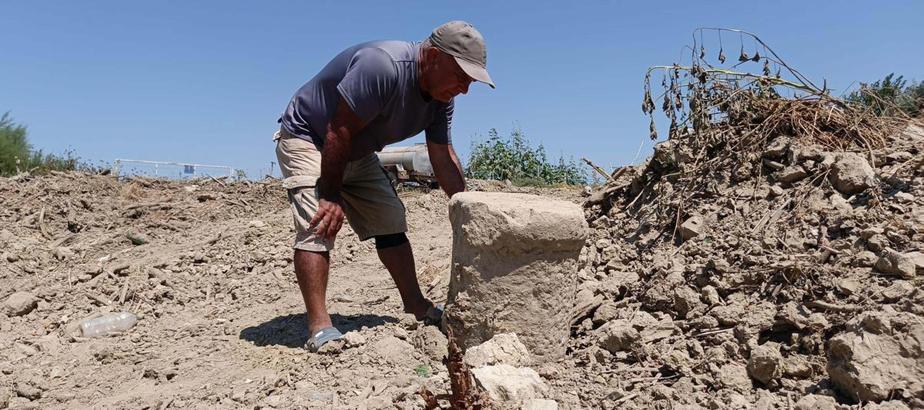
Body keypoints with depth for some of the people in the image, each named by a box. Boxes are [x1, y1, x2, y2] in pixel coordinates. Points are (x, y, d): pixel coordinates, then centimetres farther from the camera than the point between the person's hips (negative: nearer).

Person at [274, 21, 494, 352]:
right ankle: (319, 328, -23)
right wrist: (330, 196, -25)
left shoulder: (441, 98, -7)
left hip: (357, 155, 8)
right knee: (319, 225, -23)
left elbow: (444, 160, -5)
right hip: (306, 139, -8)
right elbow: (339, 132, -31)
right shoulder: (382, 66, -34)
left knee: (391, 223, 6)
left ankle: (417, 307, 16)